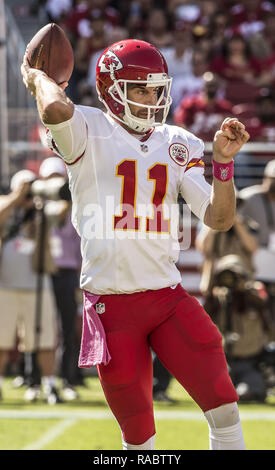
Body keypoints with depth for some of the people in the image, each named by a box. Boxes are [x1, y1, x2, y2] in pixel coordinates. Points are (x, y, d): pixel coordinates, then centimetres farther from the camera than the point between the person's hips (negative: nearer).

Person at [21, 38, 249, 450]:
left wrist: (223, 160, -10)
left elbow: (218, 218, 3)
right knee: (138, 433, 5)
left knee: (224, 407, -5)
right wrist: (36, 76, -9)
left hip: (168, 296, 4)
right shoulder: (89, 133, -5)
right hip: (111, 304, -3)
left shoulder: (178, 145, 9)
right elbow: (56, 108, -30)